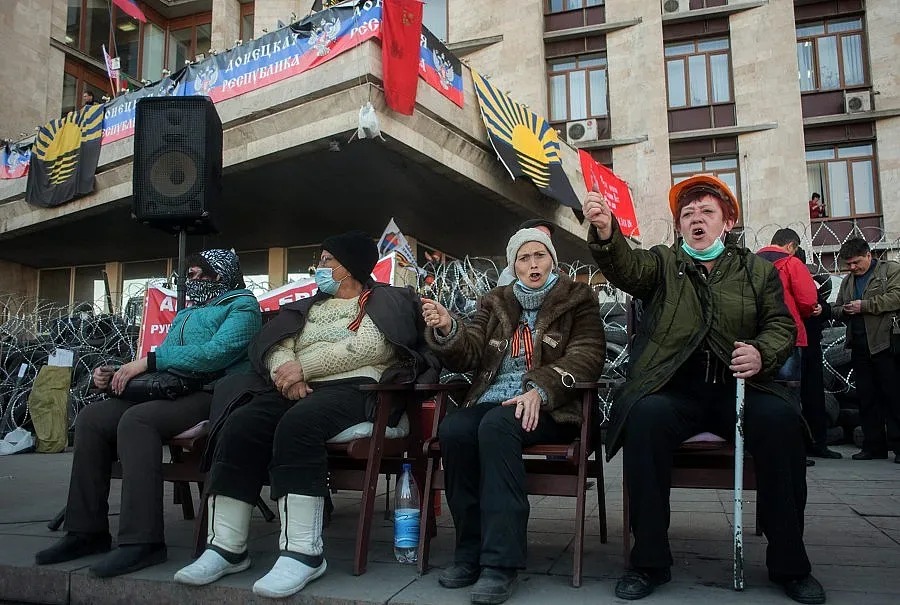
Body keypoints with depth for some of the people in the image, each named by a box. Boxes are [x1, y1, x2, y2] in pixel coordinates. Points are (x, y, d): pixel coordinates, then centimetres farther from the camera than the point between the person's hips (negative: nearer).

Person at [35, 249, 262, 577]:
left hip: (212, 394, -9)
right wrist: (115, 374, 6)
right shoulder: (186, 313, 30)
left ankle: (143, 541, -34)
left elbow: (215, 353, -17)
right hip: (169, 391, 9)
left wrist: (149, 360, -15)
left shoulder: (241, 306, 1)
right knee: (91, 418, -8)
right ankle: (87, 530, -5)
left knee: (137, 420, -32)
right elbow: (163, 360, 24)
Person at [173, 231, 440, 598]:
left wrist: (304, 367, -11)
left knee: (297, 425, -36)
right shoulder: (309, 307, 28)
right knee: (240, 425, -23)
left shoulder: (387, 302, 10)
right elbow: (274, 342, 13)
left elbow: (368, 346, -9)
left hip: (353, 388, -6)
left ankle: (302, 552, -33)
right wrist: (285, 370, -11)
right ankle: (226, 547, -18)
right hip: (299, 389, 6)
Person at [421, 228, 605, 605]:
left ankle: (501, 562, -32)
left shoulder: (577, 298, 11)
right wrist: (446, 330, -12)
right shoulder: (496, 303, 20)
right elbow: (468, 356, 12)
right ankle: (472, 552, -18)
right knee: (453, 429, -29)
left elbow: (587, 356, -4)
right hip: (491, 401, 4)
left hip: (549, 408, -3)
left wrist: (540, 389, -20)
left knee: (497, 425, -36)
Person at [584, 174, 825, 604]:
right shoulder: (662, 263, 14)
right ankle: (649, 562, -19)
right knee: (645, 416, -33)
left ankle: (788, 563, -10)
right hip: (674, 388, -1)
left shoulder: (759, 270, 19)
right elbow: (626, 267, -7)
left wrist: (762, 353, -12)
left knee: (780, 417, -29)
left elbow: (782, 325, 12)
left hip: (738, 386, 1)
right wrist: (605, 232, -30)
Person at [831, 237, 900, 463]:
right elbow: (835, 309, 23)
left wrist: (864, 305, -13)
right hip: (859, 346, 6)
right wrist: (843, 310, 1)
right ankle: (873, 446, 12)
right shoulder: (847, 282, 22)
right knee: (867, 398, 7)